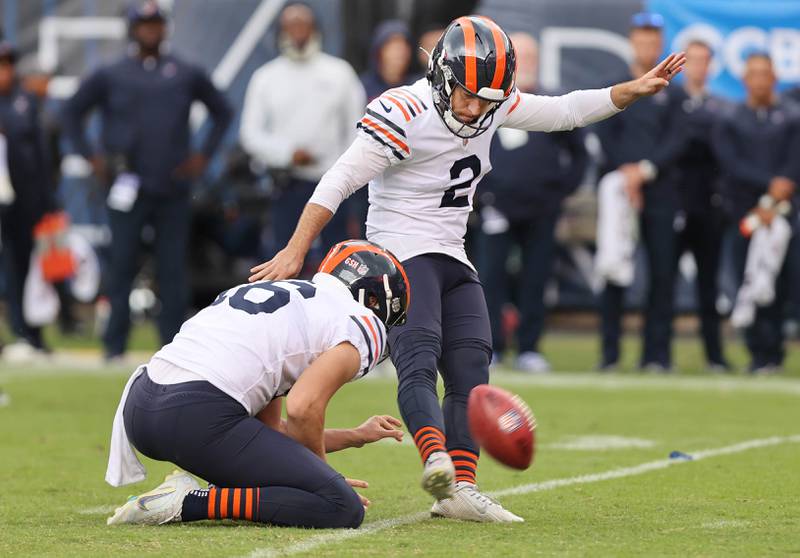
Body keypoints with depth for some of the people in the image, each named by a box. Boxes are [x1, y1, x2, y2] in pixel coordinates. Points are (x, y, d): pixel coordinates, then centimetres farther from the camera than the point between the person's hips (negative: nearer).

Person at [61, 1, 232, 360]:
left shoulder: (187, 75, 10)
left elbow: (222, 111, 20)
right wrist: (91, 156, 2)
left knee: (173, 268, 1)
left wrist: (204, 155, 9)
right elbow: (71, 113, 12)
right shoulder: (110, 76, 6)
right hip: (128, 188, -1)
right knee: (122, 265, -3)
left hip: (173, 187, 2)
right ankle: (115, 344, 0)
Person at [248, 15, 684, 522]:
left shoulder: (494, 105, 3)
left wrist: (635, 90, 7)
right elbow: (339, 182, -19)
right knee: (419, 357, -26)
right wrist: (295, 253, -21)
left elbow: (563, 112, 15)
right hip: (402, 252, -8)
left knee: (470, 370, -2)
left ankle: (460, 490, -6)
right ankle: (438, 460, -47)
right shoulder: (404, 114, -19)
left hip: (452, 259, 8)